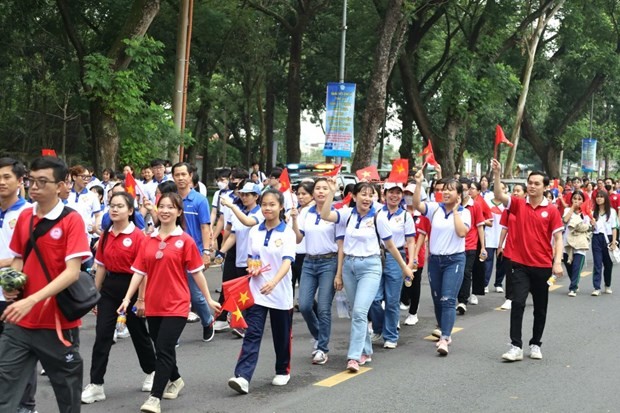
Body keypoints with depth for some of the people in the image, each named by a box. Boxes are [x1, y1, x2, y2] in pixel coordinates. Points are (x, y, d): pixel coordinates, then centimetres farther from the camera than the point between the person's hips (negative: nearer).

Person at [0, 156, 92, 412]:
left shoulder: (72, 220, -11)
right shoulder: (24, 217, 5)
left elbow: (72, 272, -19)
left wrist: (32, 300, -29)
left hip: (58, 323, -4)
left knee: (67, 391, 13)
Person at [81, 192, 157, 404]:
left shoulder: (138, 236, -12)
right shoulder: (106, 235, 4)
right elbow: (101, 266, 10)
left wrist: (141, 299, -13)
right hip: (109, 288, 5)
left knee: (138, 333, 11)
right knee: (102, 335, -1)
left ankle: (151, 372, 34)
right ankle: (96, 385, 2)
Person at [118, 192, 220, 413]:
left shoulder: (185, 240, -5)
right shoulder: (149, 240, 5)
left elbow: (197, 272, -1)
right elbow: (139, 271, 5)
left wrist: (209, 299, 2)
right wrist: (128, 298, -2)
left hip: (176, 305, -5)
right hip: (153, 304, 5)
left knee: (164, 349, -10)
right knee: (160, 348, 17)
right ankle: (176, 380, 42)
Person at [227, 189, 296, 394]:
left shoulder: (287, 233, -7)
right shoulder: (254, 231, 5)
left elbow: (287, 261, -19)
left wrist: (273, 282, -35)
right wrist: (253, 269, -9)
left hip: (280, 292, -2)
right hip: (256, 291, 2)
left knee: (282, 335, 12)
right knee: (252, 334, -7)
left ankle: (283, 371, 32)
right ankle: (242, 377, -15)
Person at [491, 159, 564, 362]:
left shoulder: (551, 210, -2)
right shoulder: (518, 204, 0)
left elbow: (558, 238, -2)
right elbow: (499, 196, -15)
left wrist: (557, 262, -13)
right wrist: (497, 174, -27)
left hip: (543, 266, 1)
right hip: (520, 264, 0)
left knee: (540, 308, 11)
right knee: (517, 303, -10)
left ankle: (535, 344, 26)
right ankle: (516, 347, -8)